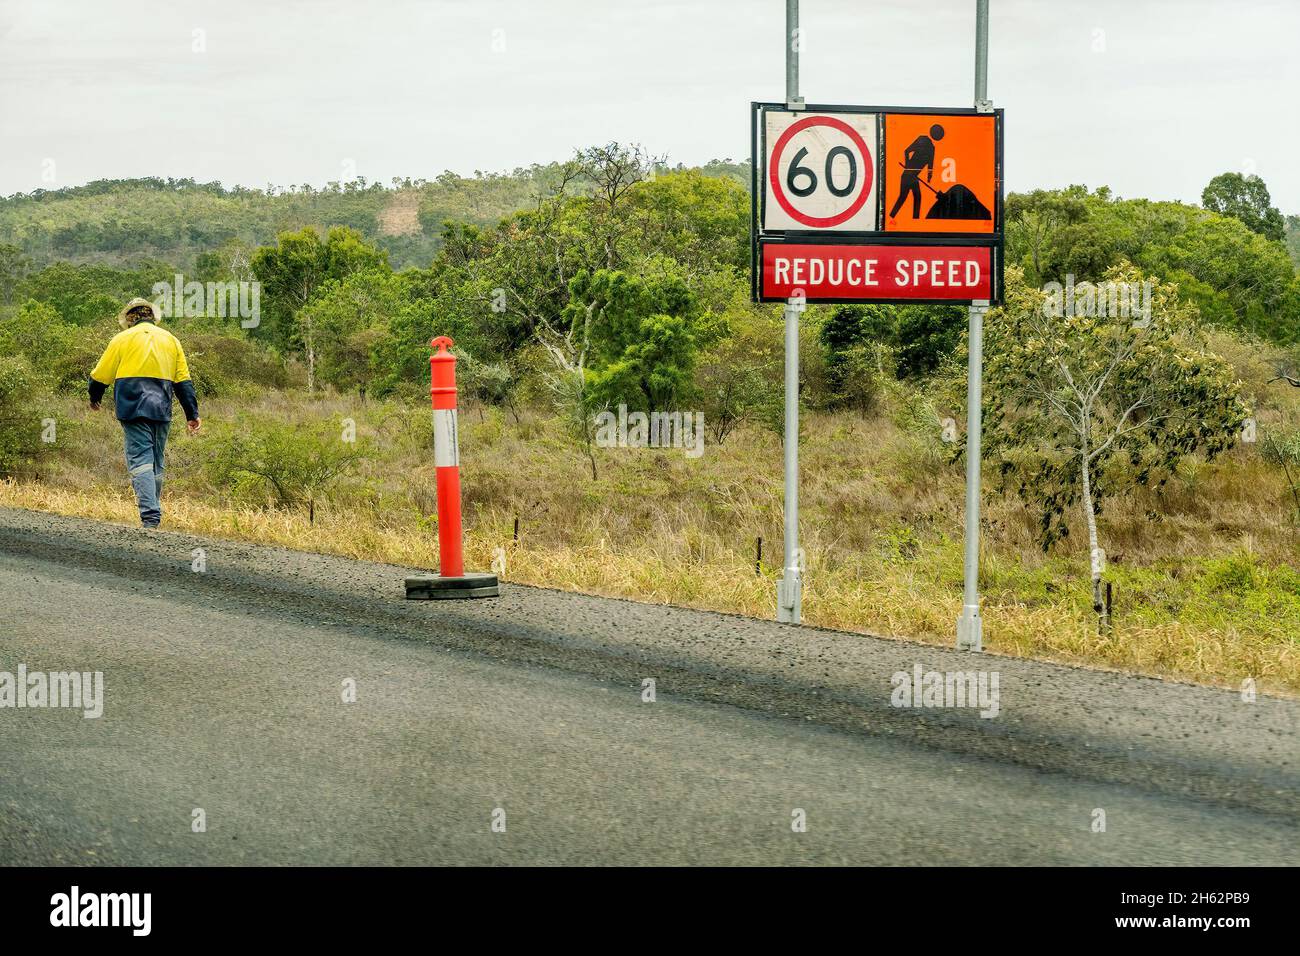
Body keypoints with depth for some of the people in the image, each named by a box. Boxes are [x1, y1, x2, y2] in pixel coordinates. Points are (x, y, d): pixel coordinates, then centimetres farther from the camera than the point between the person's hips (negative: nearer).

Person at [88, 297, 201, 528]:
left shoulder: (123, 339, 4)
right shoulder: (170, 340, 15)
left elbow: (100, 375, 7)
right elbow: (183, 381, 11)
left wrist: (94, 398, 26)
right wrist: (192, 414, 12)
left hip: (133, 408, -4)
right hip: (161, 410, 4)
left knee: (140, 460, -9)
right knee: (156, 462, 15)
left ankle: (150, 515, -24)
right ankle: (153, 514, 18)